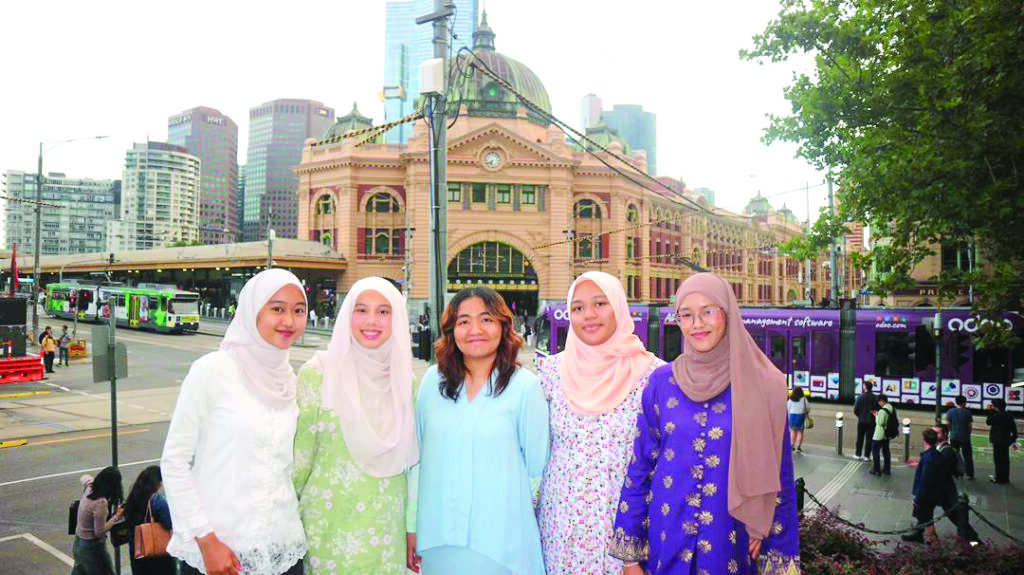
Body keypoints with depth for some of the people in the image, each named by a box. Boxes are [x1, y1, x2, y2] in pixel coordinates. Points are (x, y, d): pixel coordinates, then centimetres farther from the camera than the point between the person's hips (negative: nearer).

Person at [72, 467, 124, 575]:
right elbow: (99, 532, -23)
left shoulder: (89, 489, -6)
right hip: (92, 548, -8)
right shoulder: (101, 503, -30)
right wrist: (116, 516, -15)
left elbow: (85, 478, 21)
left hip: (79, 542, 8)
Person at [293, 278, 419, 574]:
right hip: (328, 526, -2)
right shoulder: (317, 373, -9)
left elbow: (410, 459, 8)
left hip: (386, 529, 3)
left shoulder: (406, 381, 0)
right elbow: (300, 457, -4)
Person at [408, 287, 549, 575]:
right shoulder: (433, 380, 1)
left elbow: (537, 466, -3)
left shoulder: (524, 385, -8)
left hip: (499, 541, -3)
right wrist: (412, 527, 9)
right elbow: (419, 456, 6)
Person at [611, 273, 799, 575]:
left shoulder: (760, 385, -6)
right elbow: (640, 467, 0)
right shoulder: (661, 383, -3)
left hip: (732, 543, -1)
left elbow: (777, 474, -1)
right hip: (666, 541, 1)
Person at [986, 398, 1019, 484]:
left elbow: (988, 422, -9)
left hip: (998, 441, -9)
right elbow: (1014, 429, 12)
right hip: (1006, 441, 9)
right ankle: (1005, 478, 25)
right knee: (1005, 459, 16)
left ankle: (1000, 479, 5)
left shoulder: (997, 415, -20)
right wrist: (1014, 441, 19)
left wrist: (992, 411, -7)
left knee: (998, 459, 0)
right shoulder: (1009, 415, 8)